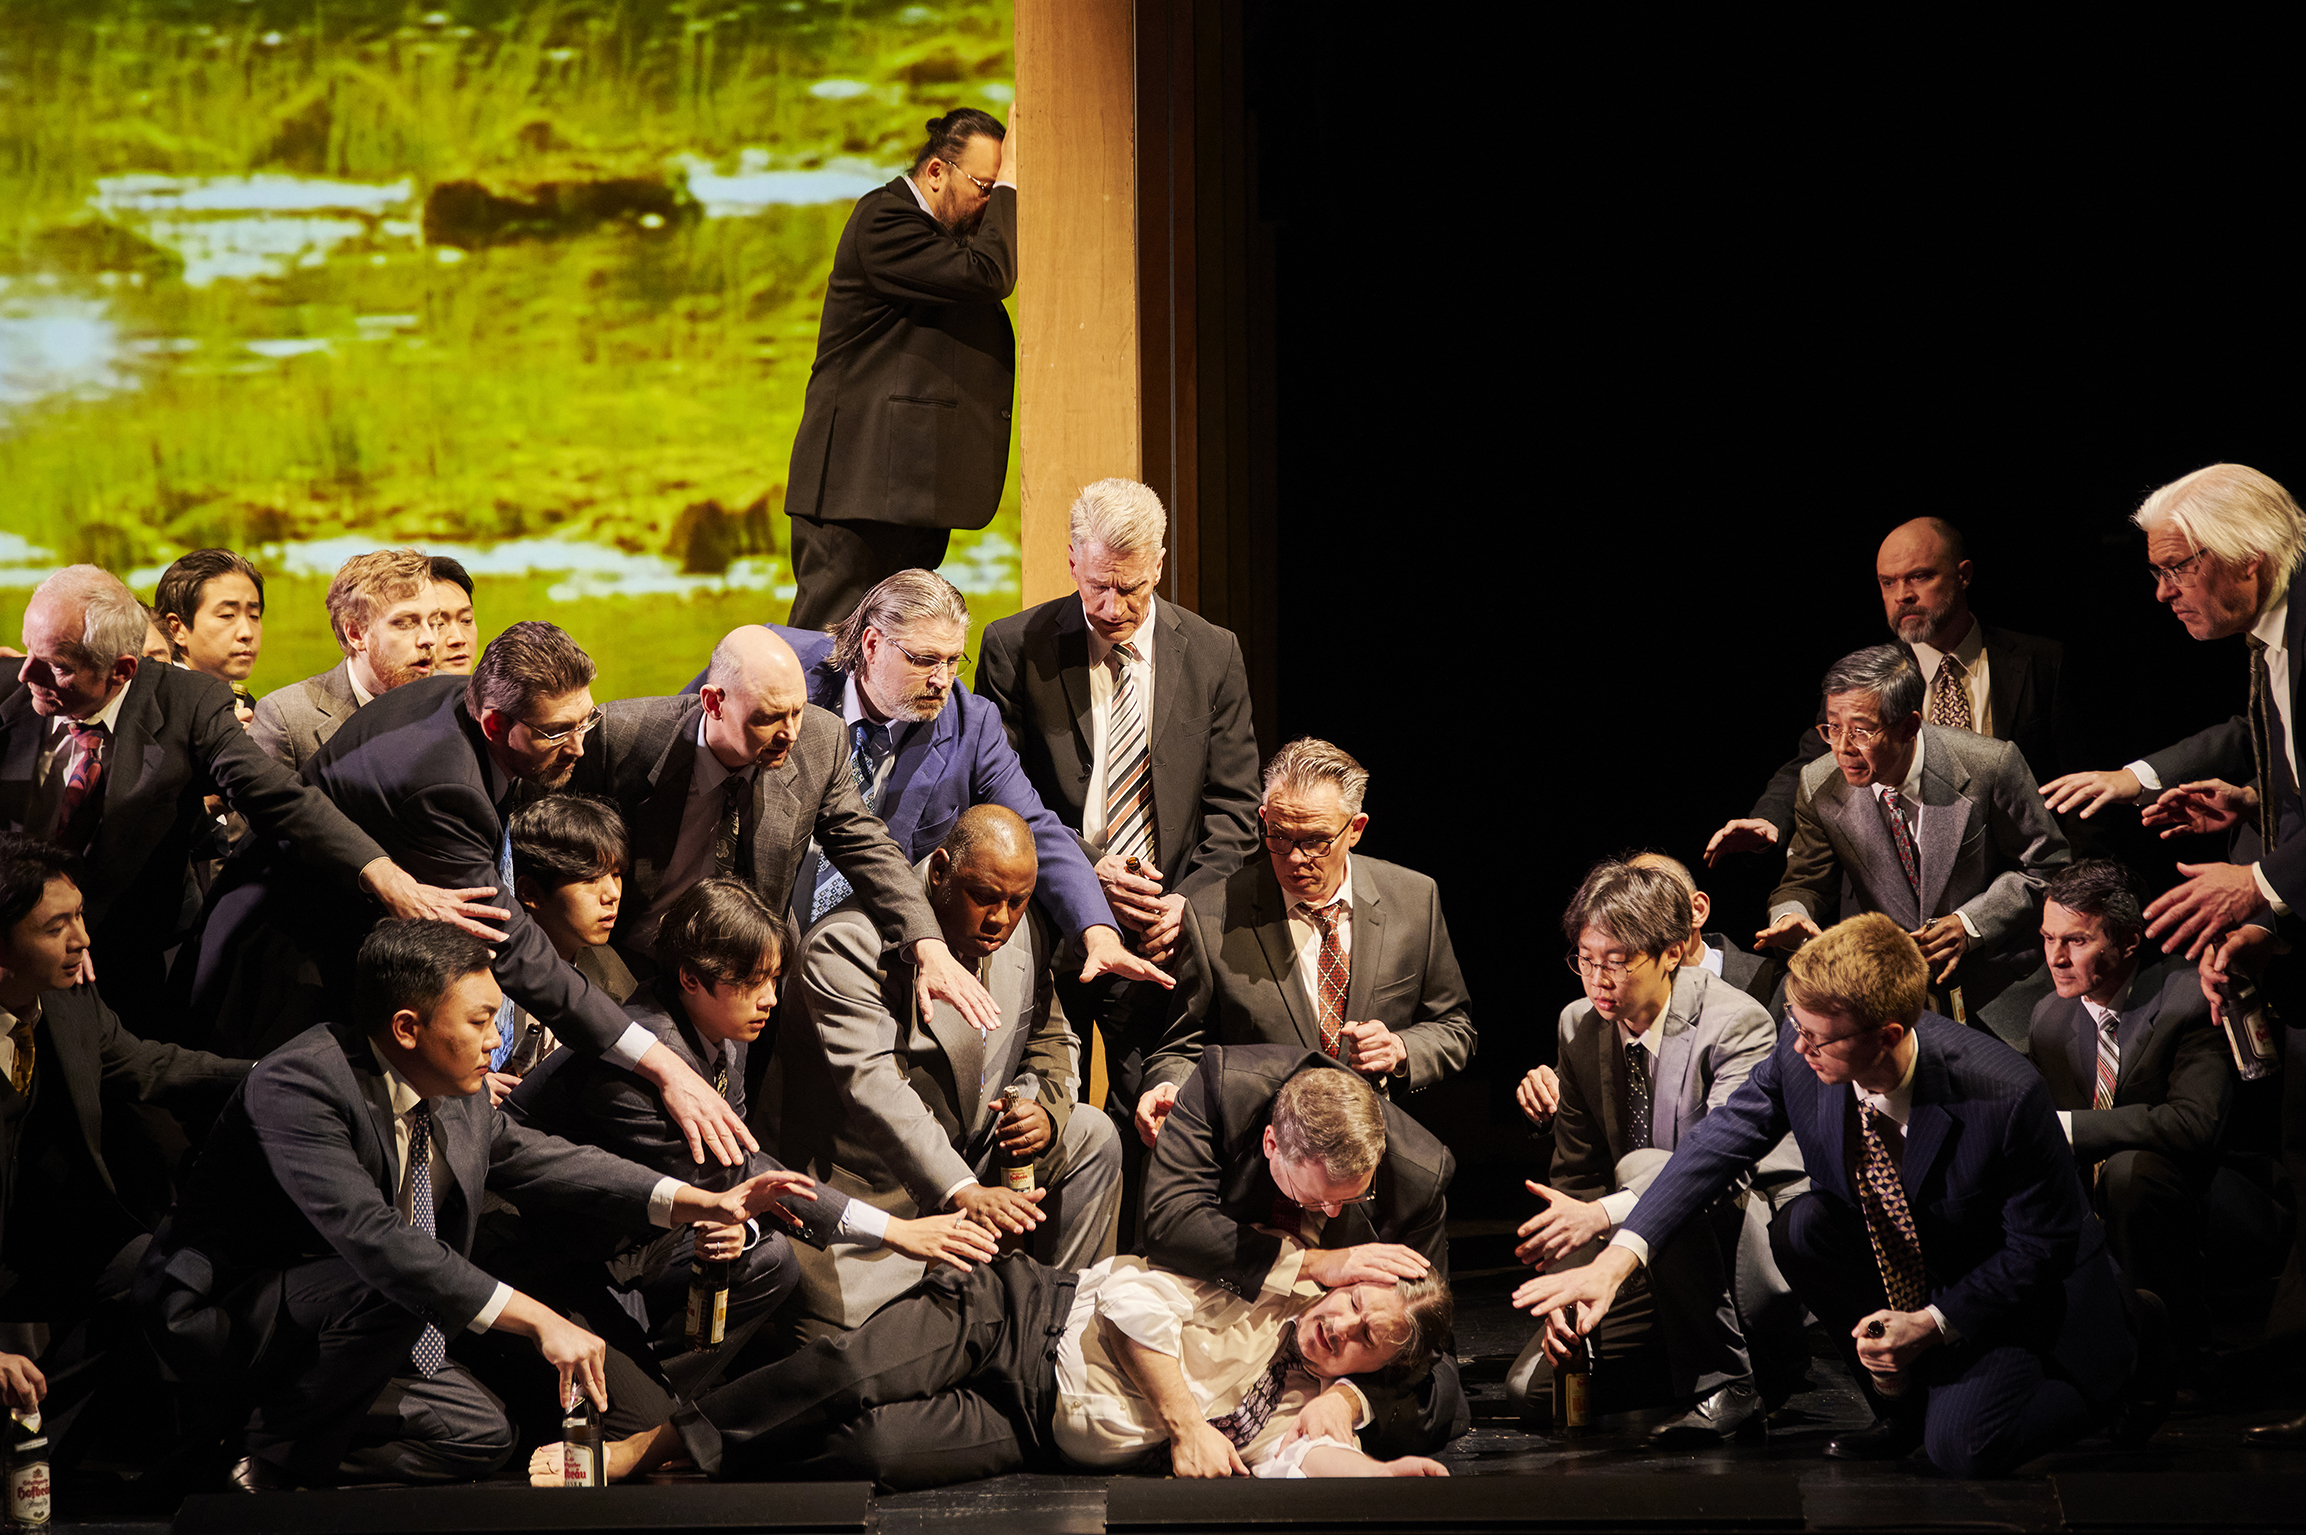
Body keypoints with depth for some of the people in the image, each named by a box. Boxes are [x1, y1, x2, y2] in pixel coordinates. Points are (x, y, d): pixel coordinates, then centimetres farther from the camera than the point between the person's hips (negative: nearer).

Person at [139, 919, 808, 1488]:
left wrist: (704, 1203, -2)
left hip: (337, 1319, 8)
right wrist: (539, 1320, -41)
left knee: (480, 1433, -3)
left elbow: (539, 1159, 10)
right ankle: (274, 1451, -12)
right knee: (388, 1290, -32)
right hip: (218, 1315, -8)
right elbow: (372, 1235, -38)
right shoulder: (297, 1084, -29)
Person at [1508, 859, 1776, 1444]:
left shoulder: (1737, 1024, -18)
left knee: (1644, 1169, -35)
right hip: (1648, 1261, 6)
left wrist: (1602, 1215, -42)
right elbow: (1575, 1173, 9)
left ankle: (1725, 1383, -24)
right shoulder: (1579, 1027, 2)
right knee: (1531, 1385, -10)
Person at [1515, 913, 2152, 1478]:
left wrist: (1932, 1325, -27)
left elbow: (2039, 1244, -21)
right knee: (1801, 1225, -21)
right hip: (1907, 1276, 5)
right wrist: (1615, 1261, -23)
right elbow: (1719, 1142, -11)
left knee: (1960, 1447, -27)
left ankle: (2119, 1380, 4)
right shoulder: (1802, 1056, -20)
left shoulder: (2004, 1096, -33)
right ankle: (1899, 1397, 0)